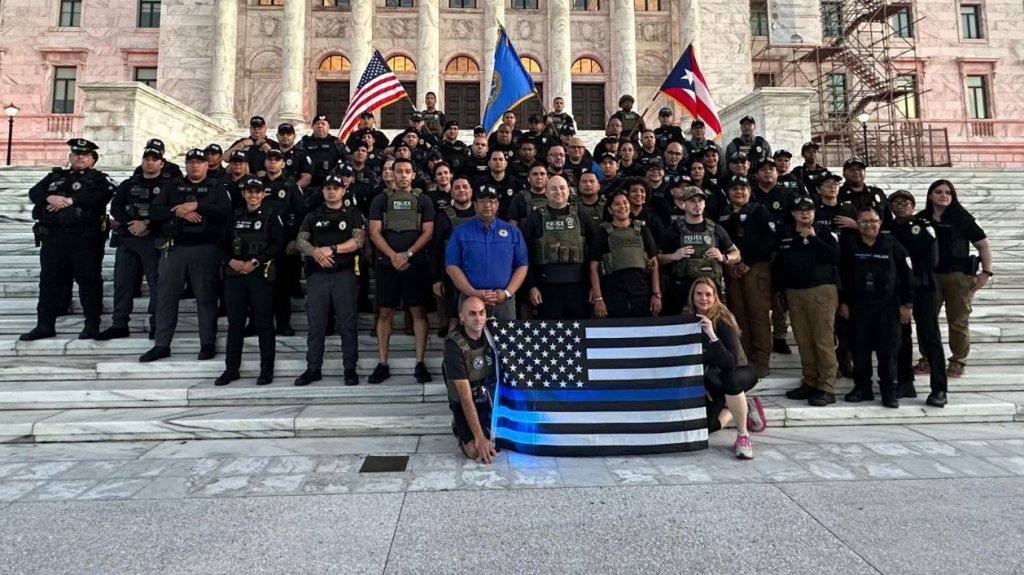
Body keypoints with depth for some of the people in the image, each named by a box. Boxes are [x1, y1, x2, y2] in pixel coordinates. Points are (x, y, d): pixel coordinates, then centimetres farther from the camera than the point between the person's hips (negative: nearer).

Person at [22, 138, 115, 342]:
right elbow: (34, 193, 7)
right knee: (49, 280, 9)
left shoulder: (99, 178, 4)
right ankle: (45, 325, 17)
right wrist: (50, 198, -14)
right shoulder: (55, 176, 19)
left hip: (85, 237, -5)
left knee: (89, 281, -1)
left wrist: (70, 200, -17)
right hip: (52, 236, 5)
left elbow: (101, 195, -17)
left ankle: (92, 325, 7)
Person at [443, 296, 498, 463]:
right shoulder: (454, 346, -24)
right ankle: (459, 427, 9)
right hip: (465, 403, -4)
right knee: (475, 451, -21)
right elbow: (466, 397, -25)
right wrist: (479, 438, -27)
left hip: (490, 397, 4)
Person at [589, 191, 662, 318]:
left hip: (643, 296, 2)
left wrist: (657, 294, 0)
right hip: (613, 298, -2)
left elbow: (654, 263, 10)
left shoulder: (642, 229, 11)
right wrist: (598, 298, -8)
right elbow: (594, 267, 0)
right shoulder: (602, 231, 4)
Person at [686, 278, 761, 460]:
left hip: (738, 373, -4)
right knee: (704, 426, -13)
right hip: (712, 380, 5)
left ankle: (743, 436, -22)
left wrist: (712, 336, -46)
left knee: (729, 379, -41)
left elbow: (731, 363, -36)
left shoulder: (722, 320, -24)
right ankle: (743, 409, 15)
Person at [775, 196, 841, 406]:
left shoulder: (824, 231, 2)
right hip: (793, 293, 4)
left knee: (823, 340, -7)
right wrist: (779, 289, 15)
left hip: (821, 291, -4)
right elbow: (778, 263, 19)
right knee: (803, 341, 6)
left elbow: (834, 256, -13)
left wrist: (812, 238, -13)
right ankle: (810, 382, 15)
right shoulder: (784, 234, 14)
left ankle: (826, 387, -3)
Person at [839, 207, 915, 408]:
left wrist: (907, 304, -2)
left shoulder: (892, 244, -1)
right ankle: (862, 388, 18)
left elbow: (907, 274, 0)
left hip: (888, 306, -1)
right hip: (858, 306, 2)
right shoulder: (850, 245, 2)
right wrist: (842, 302, 3)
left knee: (888, 350, 0)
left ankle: (889, 391, 10)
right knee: (859, 348, 6)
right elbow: (841, 275, 5)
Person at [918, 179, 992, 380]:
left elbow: (983, 245, 2)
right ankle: (928, 360, 15)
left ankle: (958, 362, 13)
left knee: (958, 321, 3)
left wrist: (986, 272, -6)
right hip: (929, 276, 2)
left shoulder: (962, 217, 1)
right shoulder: (921, 218, 5)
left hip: (959, 276, -2)